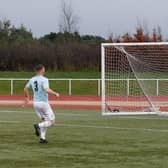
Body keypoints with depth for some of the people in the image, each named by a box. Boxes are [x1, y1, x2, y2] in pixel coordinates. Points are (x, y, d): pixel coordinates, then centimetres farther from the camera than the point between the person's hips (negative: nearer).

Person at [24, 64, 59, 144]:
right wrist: (55, 94, -13)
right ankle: (38, 126, -20)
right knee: (51, 121, 1)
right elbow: (47, 90, -28)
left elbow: (25, 89, 19)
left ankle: (42, 138, 10)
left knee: (44, 120, 20)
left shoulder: (32, 80, 7)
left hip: (35, 103, 7)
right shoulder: (44, 79, -15)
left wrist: (27, 98, 34)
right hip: (43, 102, -7)